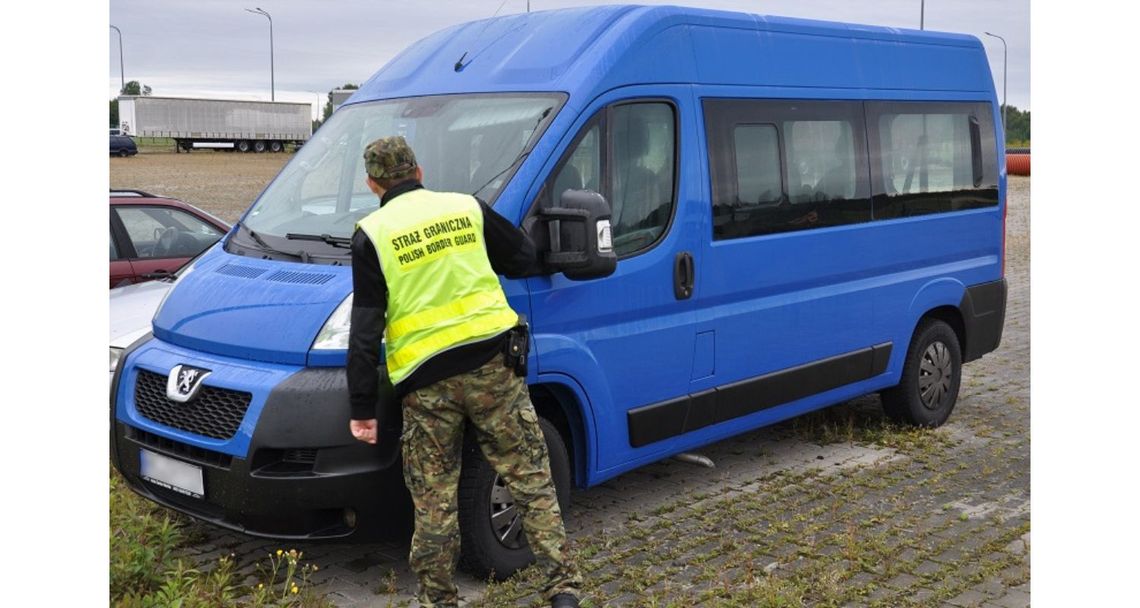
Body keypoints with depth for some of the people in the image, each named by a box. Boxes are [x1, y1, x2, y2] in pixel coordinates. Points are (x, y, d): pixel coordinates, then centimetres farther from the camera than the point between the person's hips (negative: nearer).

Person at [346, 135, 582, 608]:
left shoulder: (372, 235, 1)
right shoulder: (468, 207, 7)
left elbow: (365, 331, -2)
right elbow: (525, 260, 16)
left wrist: (362, 409, 1)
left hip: (425, 382, -1)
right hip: (490, 363, 2)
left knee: (434, 502, 9)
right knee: (530, 479, 9)